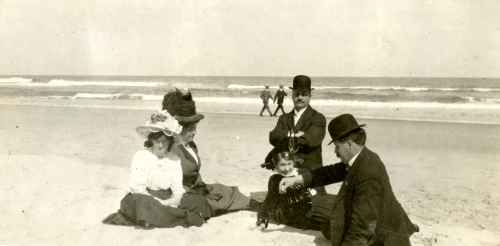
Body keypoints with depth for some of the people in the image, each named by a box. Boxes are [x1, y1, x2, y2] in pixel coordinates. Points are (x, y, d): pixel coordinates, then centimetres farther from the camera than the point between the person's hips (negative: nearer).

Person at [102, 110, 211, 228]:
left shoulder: (175, 159, 7)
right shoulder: (141, 156, -6)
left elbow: (178, 188, 2)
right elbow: (137, 188, -14)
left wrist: (173, 201, -22)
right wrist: (161, 203, -21)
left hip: (167, 200, 4)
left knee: (199, 201, -13)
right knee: (142, 202, -40)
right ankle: (186, 217, -29)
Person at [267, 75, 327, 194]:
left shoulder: (318, 118, 0)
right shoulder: (284, 118, 15)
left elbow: (311, 140, -16)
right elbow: (273, 138, -2)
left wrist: (285, 137, -7)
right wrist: (293, 134, -18)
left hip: (310, 175, -4)